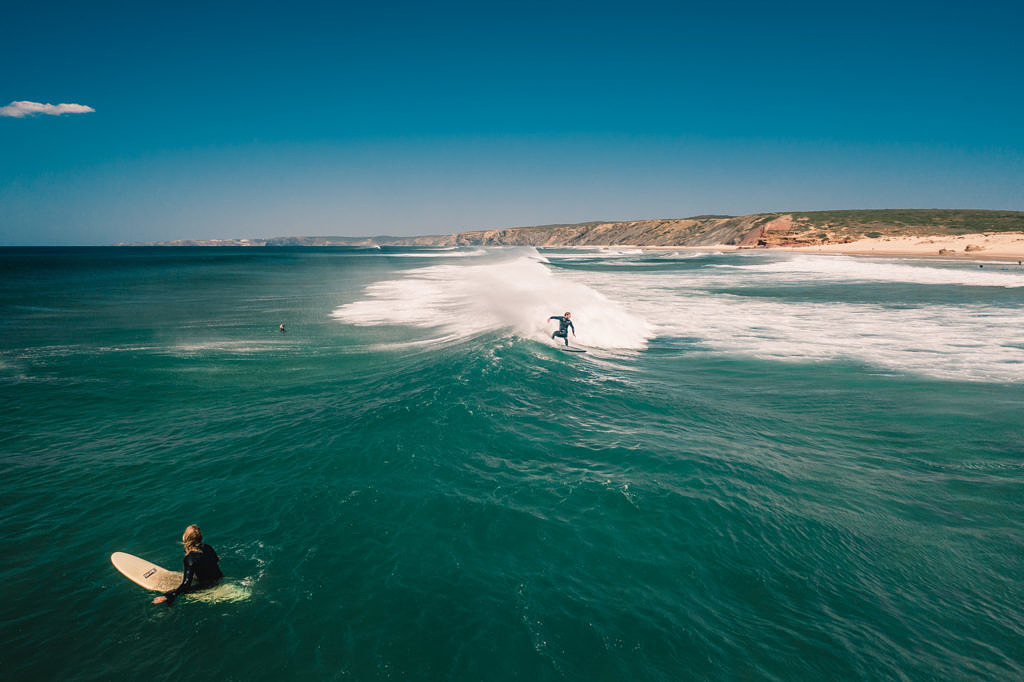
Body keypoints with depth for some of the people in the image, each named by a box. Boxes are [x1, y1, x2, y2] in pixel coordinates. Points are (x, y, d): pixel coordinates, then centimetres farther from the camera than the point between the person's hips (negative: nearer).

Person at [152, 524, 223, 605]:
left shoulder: (189, 559, -25)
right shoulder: (207, 547, -7)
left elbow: (186, 584, -28)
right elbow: (216, 559, 15)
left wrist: (167, 596, -27)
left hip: (205, 586, -7)